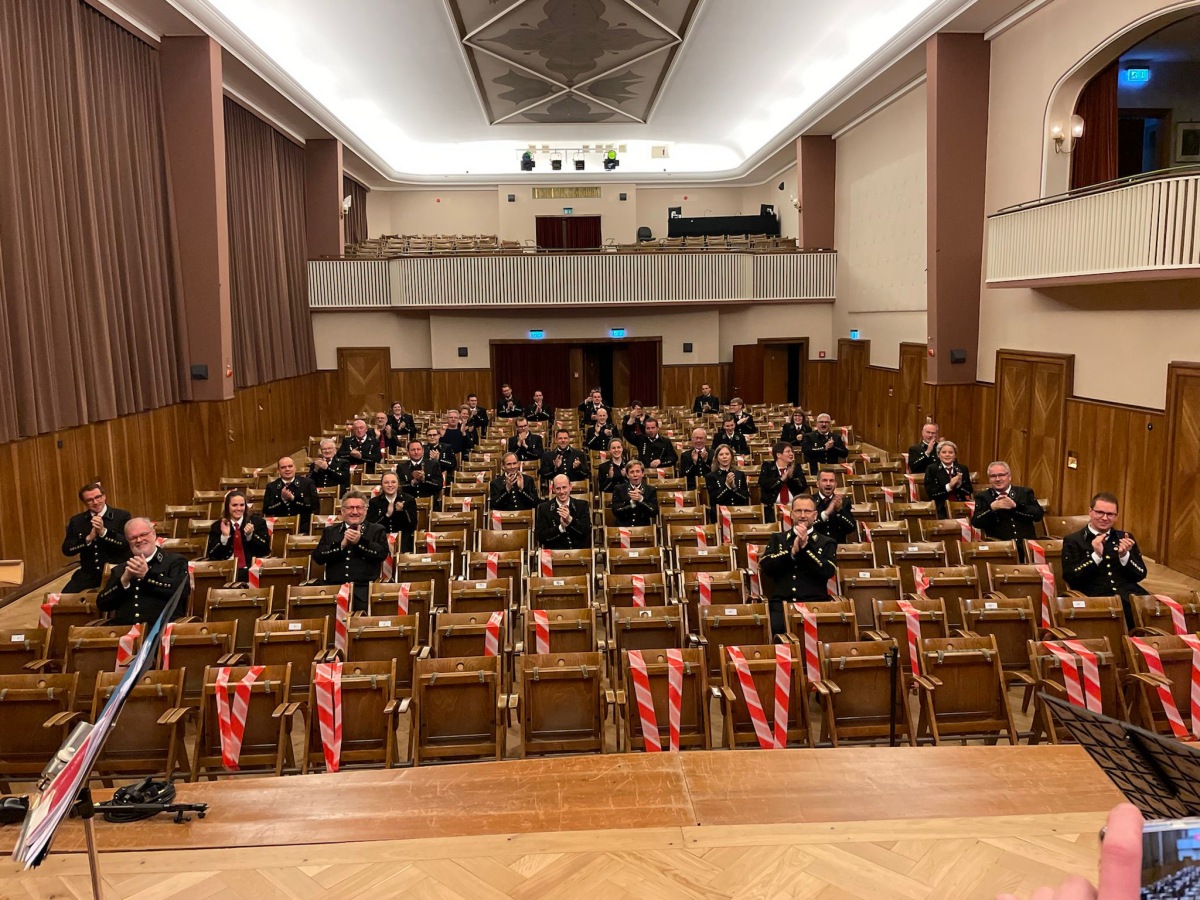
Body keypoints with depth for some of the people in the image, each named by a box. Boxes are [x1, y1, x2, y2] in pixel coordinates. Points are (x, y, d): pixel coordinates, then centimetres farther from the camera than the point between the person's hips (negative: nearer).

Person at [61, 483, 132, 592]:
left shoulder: (122, 516, -2)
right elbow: (66, 550, 1)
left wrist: (103, 532, -23)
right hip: (88, 574, 4)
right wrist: (88, 538, -16)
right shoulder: (76, 520, 8)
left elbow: (128, 544, -12)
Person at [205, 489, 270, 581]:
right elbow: (211, 555, 4)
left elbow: (266, 550, 2)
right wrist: (224, 536, -10)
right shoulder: (217, 526, 12)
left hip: (251, 569, 0)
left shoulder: (258, 522, 9)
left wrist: (250, 535, -12)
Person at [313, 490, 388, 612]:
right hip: (334, 587, 1)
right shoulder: (330, 531, 20)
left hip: (364, 588, -1)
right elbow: (317, 557, 7)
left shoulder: (377, 530, 15)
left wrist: (359, 542, -12)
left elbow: (383, 554, -1)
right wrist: (342, 545, -7)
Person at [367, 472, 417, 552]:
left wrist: (402, 511, -14)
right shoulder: (374, 502, 10)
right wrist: (387, 514, -13)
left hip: (403, 541, -1)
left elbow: (413, 526, 0)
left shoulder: (409, 500, 8)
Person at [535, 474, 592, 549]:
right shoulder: (544, 508, 5)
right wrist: (561, 527, -15)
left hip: (580, 553, 2)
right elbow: (540, 536, -2)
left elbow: (588, 531, -1)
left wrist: (570, 520, -15)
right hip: (555, 553, -2)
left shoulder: (582, 505, 8)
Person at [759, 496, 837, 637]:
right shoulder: (778, 539, 18)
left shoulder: (826, 543, 13)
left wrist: (805, 546, -10)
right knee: (775, 628, -31)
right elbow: (765, 566, 3)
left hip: (814, 603, -1)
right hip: (781, 603, 1)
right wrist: (792, 552, -8)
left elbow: (829, 572, -3)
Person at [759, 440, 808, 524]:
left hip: (794, 505, 2)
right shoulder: (767, 467, 8)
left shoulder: (796, 467, 15)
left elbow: (803, 486, 4)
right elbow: (763, 484, -9)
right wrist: (782, 479, -8)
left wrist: (792, 476, -9)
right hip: (773, 506, -2)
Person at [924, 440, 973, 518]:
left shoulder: (963, 469, 15)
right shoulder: (931, 469, 5)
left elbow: (969, 491, 10)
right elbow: (930, 492, -6)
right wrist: (949, 486, -14)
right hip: (941, 509, -3)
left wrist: (959, 484, -10)